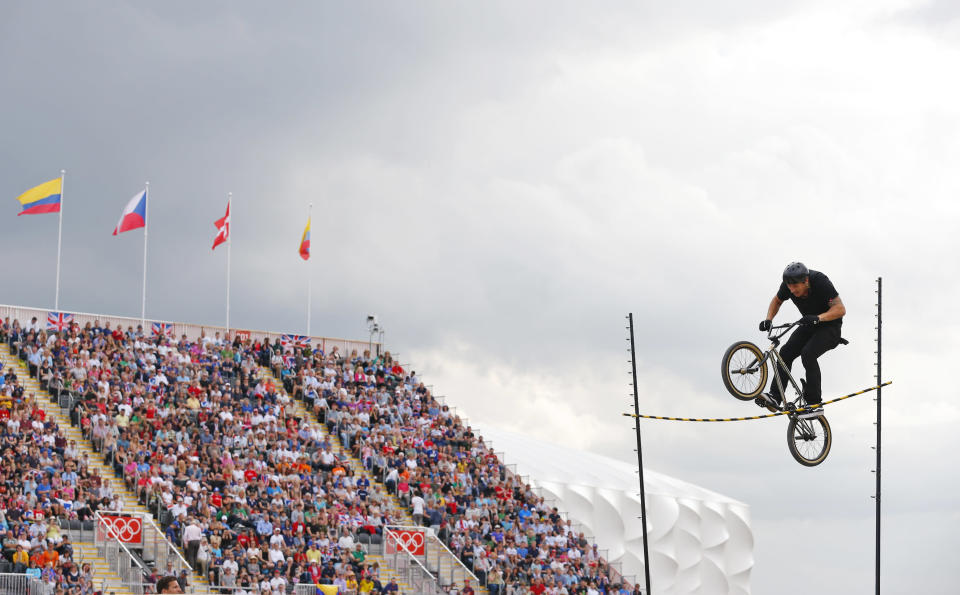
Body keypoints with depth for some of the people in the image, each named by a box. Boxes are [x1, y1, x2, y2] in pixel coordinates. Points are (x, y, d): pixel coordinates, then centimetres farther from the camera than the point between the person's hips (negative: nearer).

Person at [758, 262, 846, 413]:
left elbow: (840, 309, -30)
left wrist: (818, 318, -44)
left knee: (808, 354, -28)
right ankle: (775, 397, -17)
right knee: (786, 352, -15)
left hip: (829, 326, -6)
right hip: (809, 326, 6)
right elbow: (777, 300, 8)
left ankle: (814, 404, -22)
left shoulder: (820, 281, -29)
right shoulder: (788, 285, -13)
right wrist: (768, 319, -10)